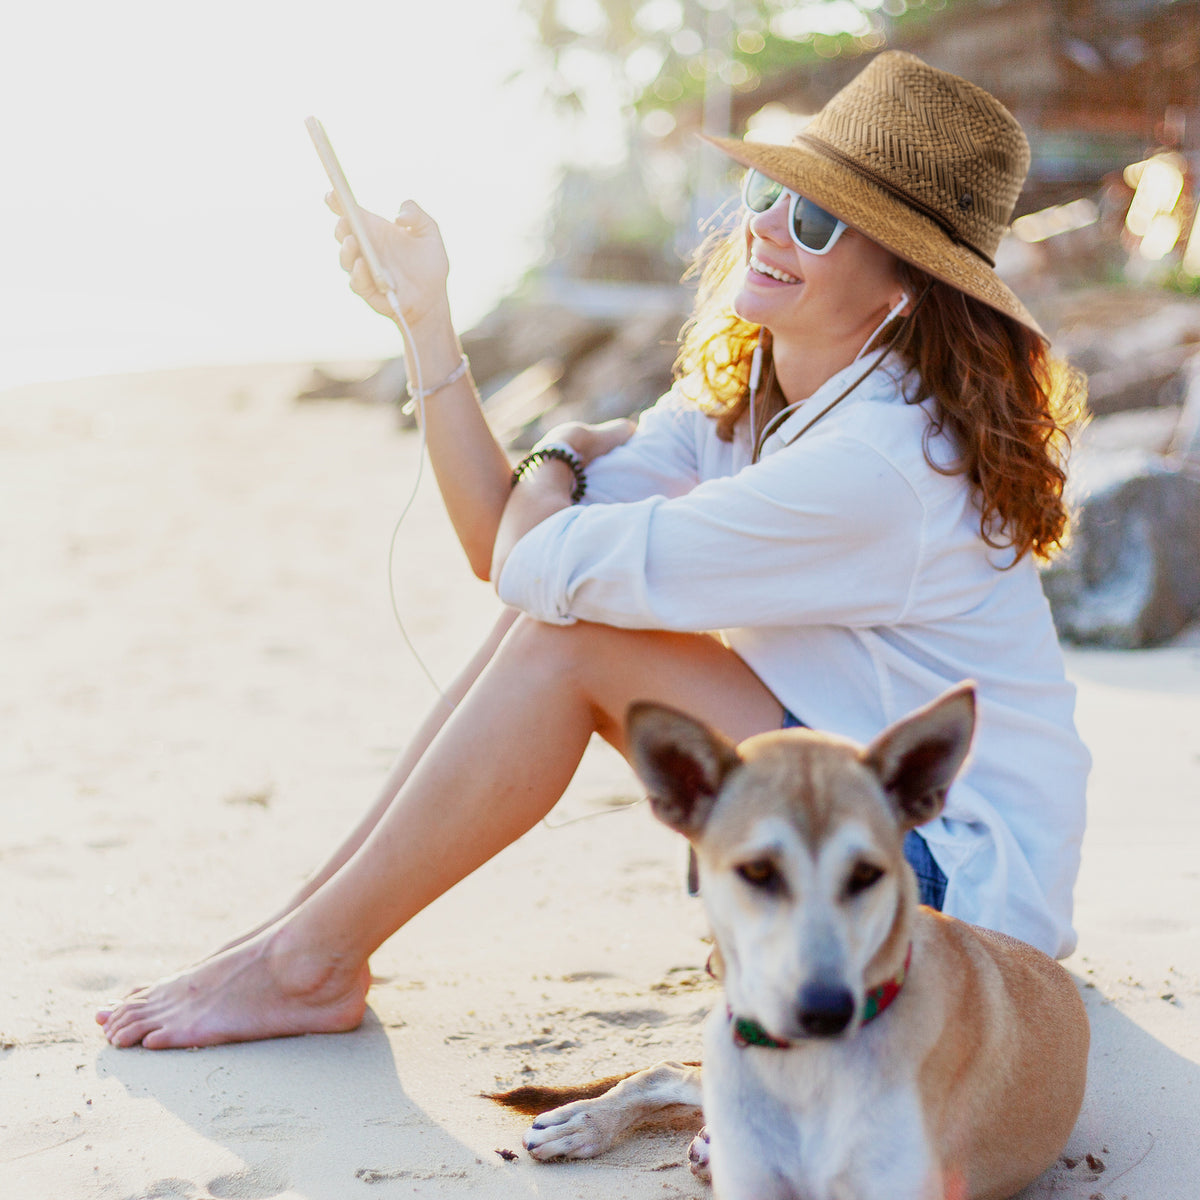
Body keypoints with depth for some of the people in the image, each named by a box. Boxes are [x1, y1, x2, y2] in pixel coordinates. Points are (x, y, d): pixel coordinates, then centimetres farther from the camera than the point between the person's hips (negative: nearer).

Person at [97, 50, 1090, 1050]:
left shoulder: (886, 463, -28)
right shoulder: (742, 391, 1)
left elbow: (542, 565, -25)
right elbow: (501, 544, -3)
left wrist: (559, 458, -3)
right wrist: (427, 318, -7)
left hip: (963, 878, -8)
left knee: (571, 635, -18)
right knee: (550, 618, -4)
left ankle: (310, 962, -6)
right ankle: (310, 924, 2)